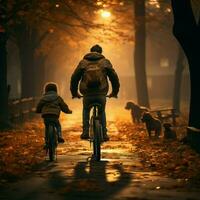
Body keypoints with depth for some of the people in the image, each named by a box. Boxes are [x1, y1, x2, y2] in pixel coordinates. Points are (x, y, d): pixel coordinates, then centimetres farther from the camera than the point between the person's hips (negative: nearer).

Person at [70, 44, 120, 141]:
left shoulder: (83, 62, 10)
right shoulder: (105, 62, 9)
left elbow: (74, 78, 12)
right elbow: (114, 77, 10)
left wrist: (74, 92, 25)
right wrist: (115, 92, 22)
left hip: (87, 94, 0)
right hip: (101, 94, 0)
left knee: (86, 111, 27)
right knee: (102, 112, 23)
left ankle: (85, 132, 15)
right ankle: (104, 134, 12)